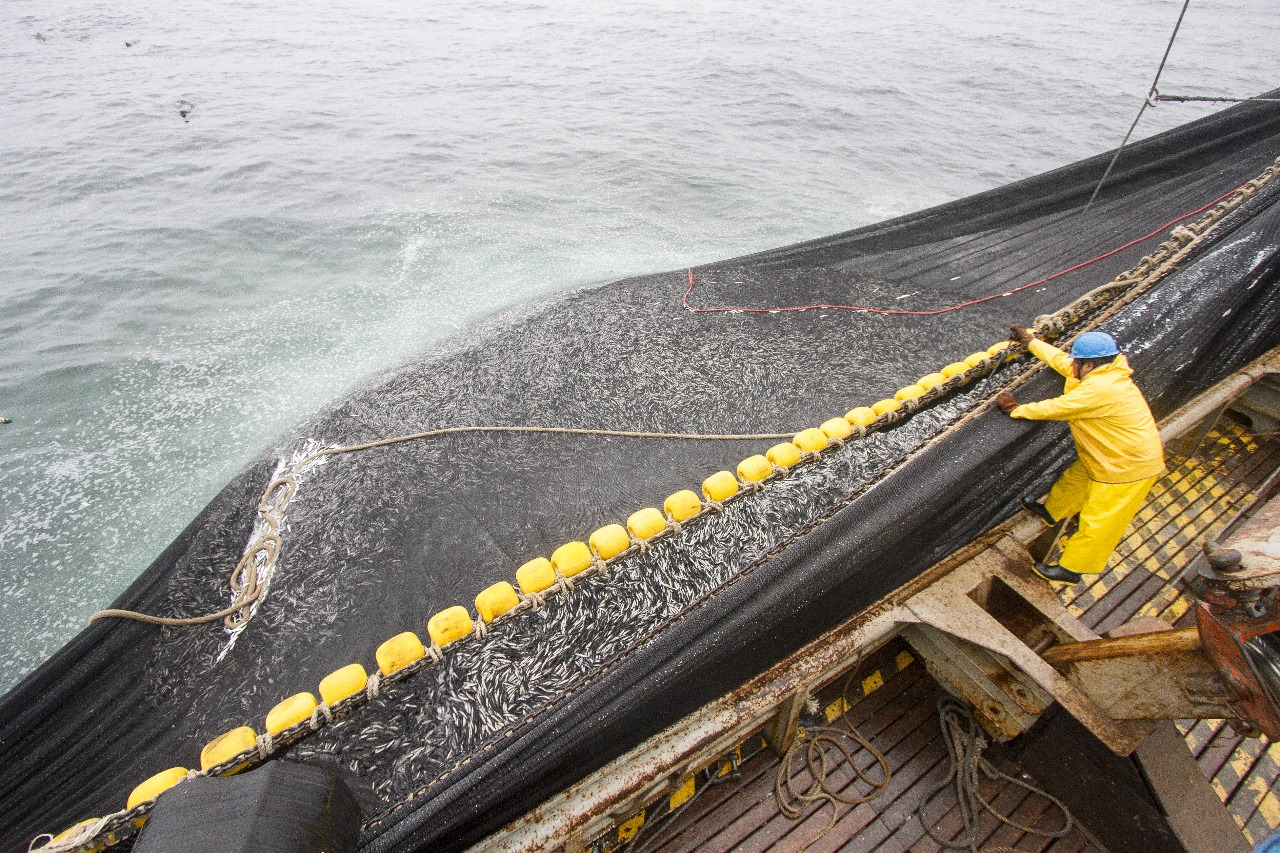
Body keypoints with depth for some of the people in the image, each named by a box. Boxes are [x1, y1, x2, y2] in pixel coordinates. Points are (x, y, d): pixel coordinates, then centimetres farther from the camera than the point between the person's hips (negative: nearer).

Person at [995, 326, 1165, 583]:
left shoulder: (1100, 389, -33)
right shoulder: (1101, 373, -3)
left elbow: (1054, 409, -29)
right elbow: (1060, 359, 12)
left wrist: (1015, 409, -15)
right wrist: (1031, 341, 21)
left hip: (1129, 466, -10)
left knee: (1096, 521, 3)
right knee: (1074, 480, 30)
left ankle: (1071, 569, 16)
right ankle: (1051, 513, 55)